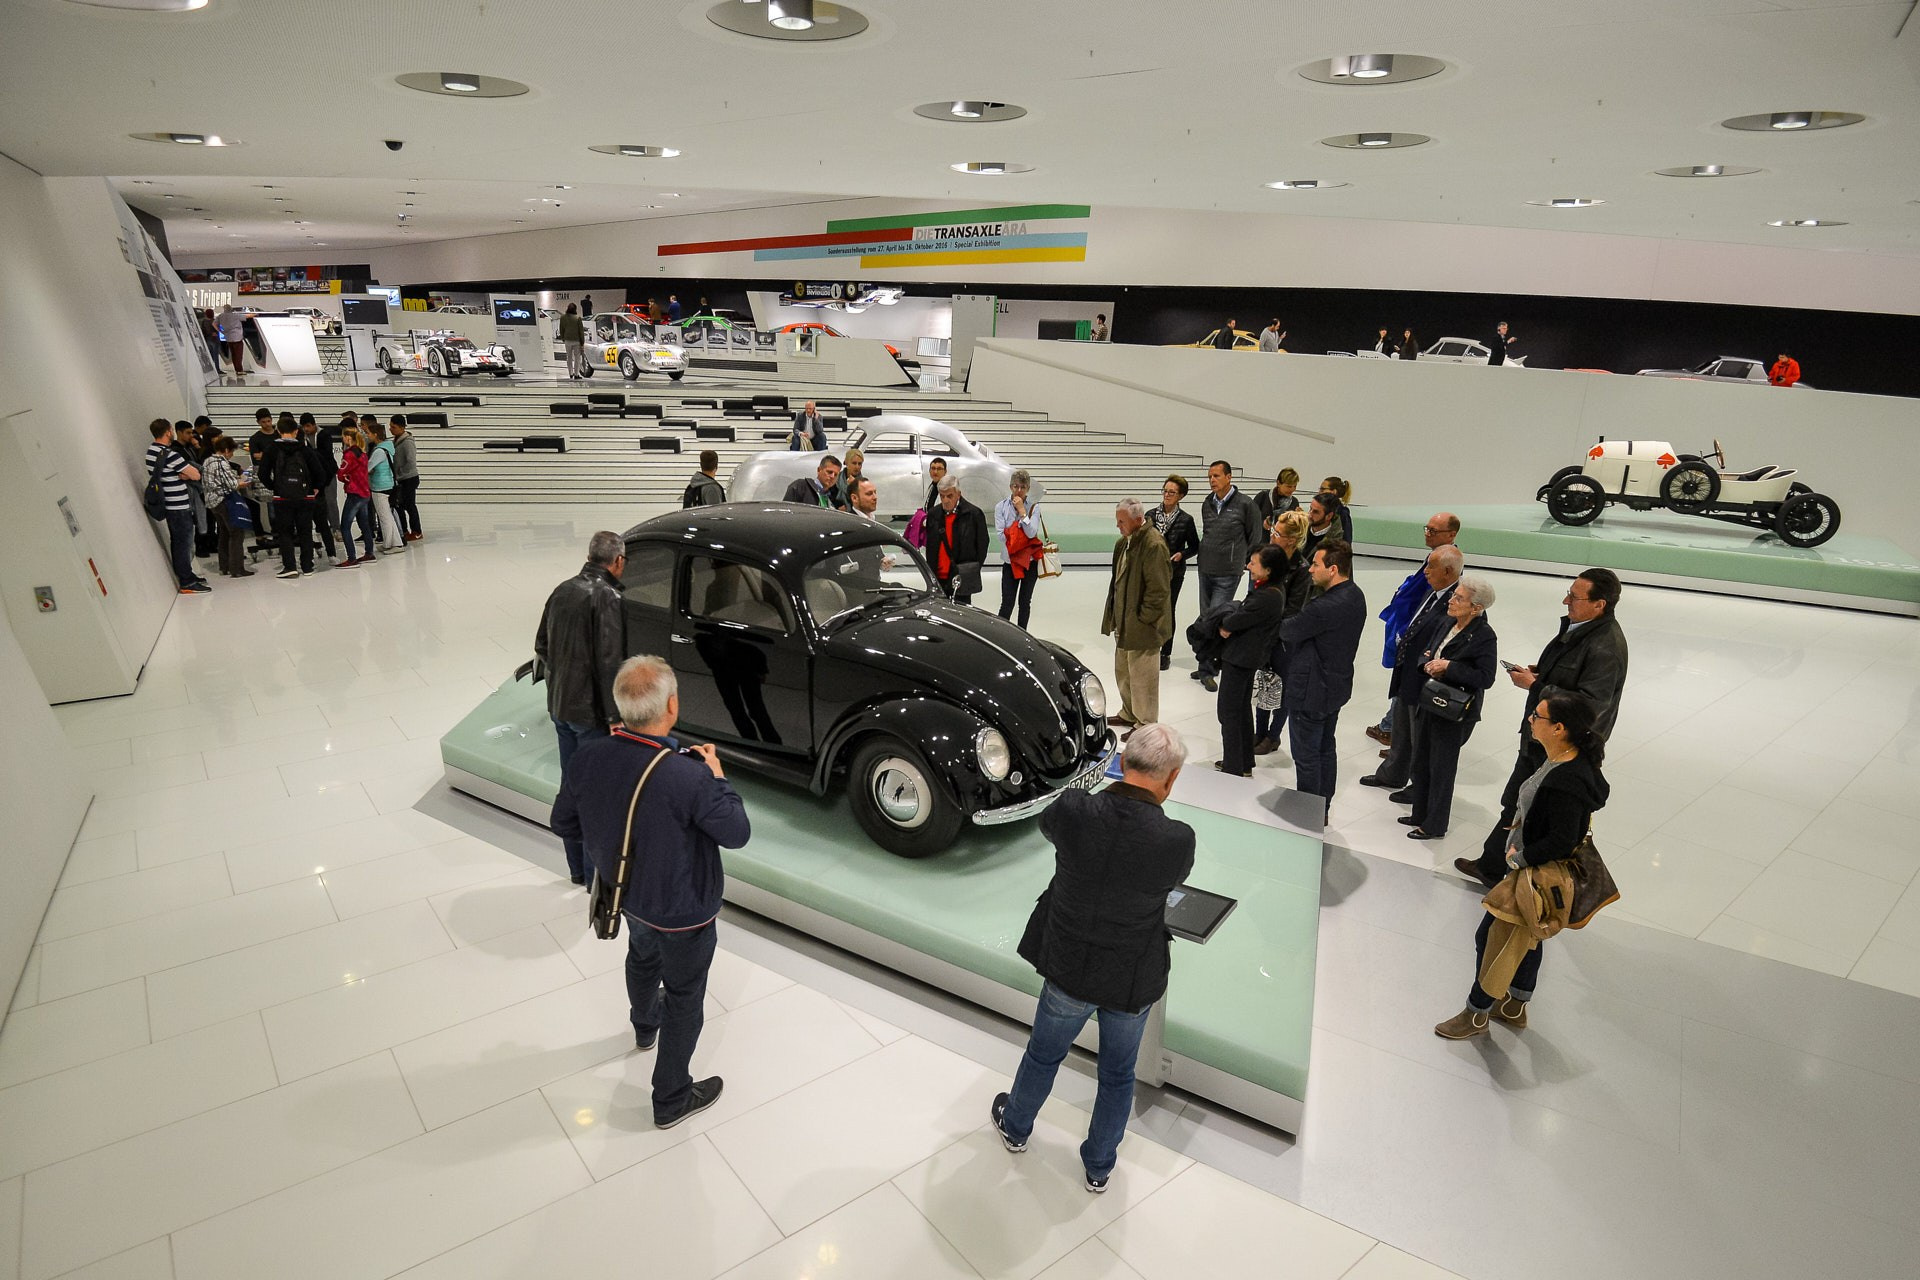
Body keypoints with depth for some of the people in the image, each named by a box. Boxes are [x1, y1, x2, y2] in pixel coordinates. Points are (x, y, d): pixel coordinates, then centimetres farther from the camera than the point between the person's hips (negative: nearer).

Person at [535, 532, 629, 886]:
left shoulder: (562, 590, 6)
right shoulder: (607, 597, -19)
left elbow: (541, 646, 14)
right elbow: (609, 663, -22)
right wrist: (615, 716, -18)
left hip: (559, 705, 8)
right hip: (590, 710, -8)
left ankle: (578, 867, 31)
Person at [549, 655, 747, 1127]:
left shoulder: (588, 757, -21)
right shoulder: (689, 778, -39)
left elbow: (563, 823, -4)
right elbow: (738, 833, -23)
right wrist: (718, 777, -11)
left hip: (626, 894, 6)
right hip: (683, 911, -6)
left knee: (643, 958, 36)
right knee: (684, 998, 18)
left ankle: (644, 1025, 66)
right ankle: (671, 1100, 38)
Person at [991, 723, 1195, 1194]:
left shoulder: (1073, 810, -25)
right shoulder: (1178, 840, -27)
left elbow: (1046, 824, 1)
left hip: (1068, 969, 1)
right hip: (1133, 980, -1)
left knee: (1044, 1053, 29)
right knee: (1118, 1074, 26)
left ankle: (1015, 1127, 55)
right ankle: (1099, 1166, 47)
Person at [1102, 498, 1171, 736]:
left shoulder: (1153, 545, -20)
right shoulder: (1126, 542, 7)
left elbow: (1158, 590, -21)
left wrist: (1141, 619, -17)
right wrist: (1116, 617, 13)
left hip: (1142, 626, -9)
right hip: (1124, 621, 9)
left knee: (1142, 676, 2)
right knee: (1123, 671, 22)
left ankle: (1145, 724, 16)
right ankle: (1129, 713, 40)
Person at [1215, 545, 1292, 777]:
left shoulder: (1266, 597, -29)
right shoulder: (1276, 588, 2)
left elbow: (1234, 621, -24)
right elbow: (1243, 608, 6)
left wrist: (1224, 624, -2)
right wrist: (1229, 623, -11)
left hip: (1239, 658, -10)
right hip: (1251, 655, 10)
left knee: (1228, 711, 2)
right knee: (1243, 707, 21)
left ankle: (1233, 769, 10)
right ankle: (1244, 764, 34)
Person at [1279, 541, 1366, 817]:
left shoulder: (1326, 607, -31)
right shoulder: (1354, 595, 1)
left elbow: (1288, 631, -19)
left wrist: (1280, 623, 1)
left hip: (1311, 692, -10)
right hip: (1336, 687, 10)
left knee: (1306, 757, 5)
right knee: (1325, 749, 21)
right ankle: (1322, 809, 35)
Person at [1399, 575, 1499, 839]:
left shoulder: (1484, 636, -17)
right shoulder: (1446, 625, 4)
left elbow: (1485, 678, -22)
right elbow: (1426, 653, 15)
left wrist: (1449, 667, -25)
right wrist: (1427, 664, -7)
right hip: (1427, 703, 8)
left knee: (1441, 768, 6)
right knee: (1420, 763, 18)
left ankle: (1435, 825, 22)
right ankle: (1421, 814, 35)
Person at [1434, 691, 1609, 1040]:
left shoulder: (1566, 782, -33)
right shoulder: (1557, 759, -4)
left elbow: (1561, 842, -30)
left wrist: (1518, 859, -18)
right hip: (1527, 864, 10)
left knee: (1491, 936, 7)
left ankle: (1477, 1014, 26)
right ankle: (1516, 1007, 44)